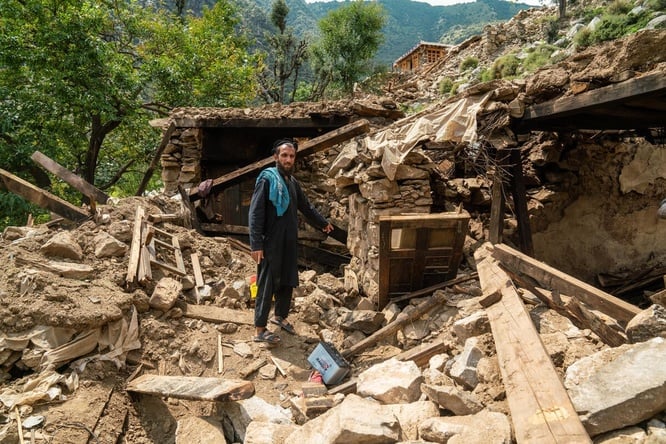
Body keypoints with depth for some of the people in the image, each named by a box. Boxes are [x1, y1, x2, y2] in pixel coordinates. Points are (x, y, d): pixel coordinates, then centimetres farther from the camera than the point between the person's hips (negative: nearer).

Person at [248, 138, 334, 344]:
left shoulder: (293, 182, 11)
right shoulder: (266, 179, -12)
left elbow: (306, 207, 26)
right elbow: (256, 213, -17)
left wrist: (323, 223, 36)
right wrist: (256, 244, -22)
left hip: (289, 242, 7)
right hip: (271, 244, -7)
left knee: (288, 282, 15)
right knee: (267, 285, -1)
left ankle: (280, 316, 36)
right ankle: (260, 330, 9)